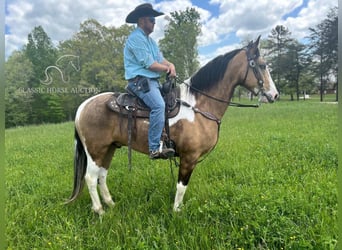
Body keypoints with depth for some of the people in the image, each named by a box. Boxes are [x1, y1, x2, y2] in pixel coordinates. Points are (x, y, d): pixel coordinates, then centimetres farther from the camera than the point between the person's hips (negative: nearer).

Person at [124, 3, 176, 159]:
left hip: (153, 81, 10)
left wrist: (171, 65, -7)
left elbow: (161, 59, 16)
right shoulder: (136, 38, -9)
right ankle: (155, 148, -27)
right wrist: (167, 69, -3)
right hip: (140, 80, -10)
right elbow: (149, 64, -16)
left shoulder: (150, 40, 22)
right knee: (159, 105, -30)